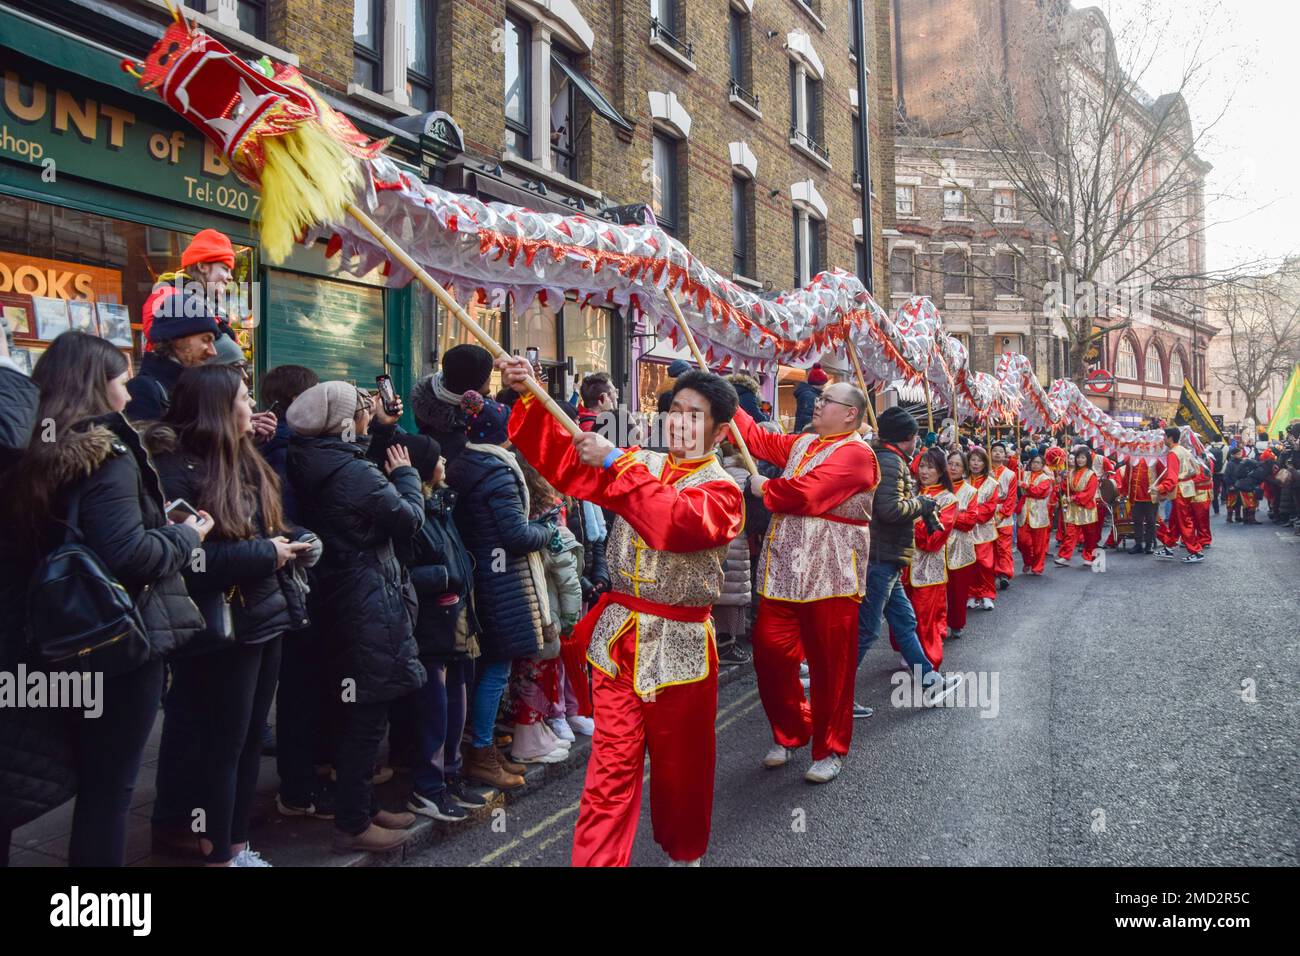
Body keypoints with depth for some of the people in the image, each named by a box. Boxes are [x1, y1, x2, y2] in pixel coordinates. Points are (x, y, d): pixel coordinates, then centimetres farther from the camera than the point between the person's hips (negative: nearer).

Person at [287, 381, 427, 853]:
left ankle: (362, 806, 32)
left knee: (358, 713, 19)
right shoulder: (355, 472, -19)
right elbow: (409, 519, -12)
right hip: (369, 606, -9)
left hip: (337, 599, 9)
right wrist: (404, 474, 2)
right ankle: (353, 824, 11)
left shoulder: (307, 465, 6)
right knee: (367, 716, 1)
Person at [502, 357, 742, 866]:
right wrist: (528, 397, -11)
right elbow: (564, 459, 2)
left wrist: (616, 463, -28)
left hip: (678, 644, -3)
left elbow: (677, 522, -29)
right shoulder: (639, 462, 7)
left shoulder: (721, 490, -7)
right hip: (618, 635, 3)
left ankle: (683, 854, 37)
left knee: (681, 765, 14)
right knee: (611, 767, 3)